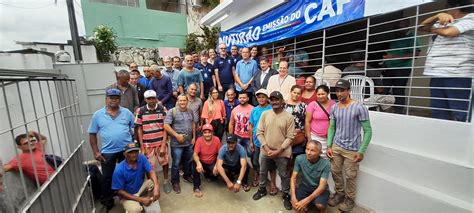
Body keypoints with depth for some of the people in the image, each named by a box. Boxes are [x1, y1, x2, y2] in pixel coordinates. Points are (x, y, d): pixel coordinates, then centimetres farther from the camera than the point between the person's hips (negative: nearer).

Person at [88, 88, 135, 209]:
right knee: (107, 178, 12)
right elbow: (92, 134, 2)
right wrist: (95, 152, -4)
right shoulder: (98, 115, -1)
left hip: (126, 150, 1)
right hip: (107, 152, 0)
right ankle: (107, 202, 33)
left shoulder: (127, 112, 0)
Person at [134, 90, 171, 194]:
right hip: (147, 144, 0)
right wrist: (142, 146, -2)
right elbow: (139, 129, 1)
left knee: (165, 162, 12)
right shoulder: (140, 111, -3)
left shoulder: (162, 109, -4)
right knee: (149, 166, 10)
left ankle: (166, 181, 35)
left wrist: (163, 145, -9)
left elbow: (165, 128, -5)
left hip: (161, 142, 0)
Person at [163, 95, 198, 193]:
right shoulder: (172, 111, -12)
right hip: (177, 143, -5)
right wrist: (177, 135, -18)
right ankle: (175, 182, 24)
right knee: (176, 163, 6)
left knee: (189, 161, 19)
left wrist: (194, 137, 8)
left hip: (189, 142, 5)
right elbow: (166, 126, -16)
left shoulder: (190, 112, 6)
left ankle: (187, 175, 42)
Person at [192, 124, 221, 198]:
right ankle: (196, 187, -12)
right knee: (196, 166, -31)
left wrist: (217, 165, -23)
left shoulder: (217, 140, -16)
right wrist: (198, 163, -39)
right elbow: (195, 154, -19)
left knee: (216, 172, -26)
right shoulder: (199, 140, -17)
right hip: (202, 162, 0)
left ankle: (208, 175, 14)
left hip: (212, 163, 0)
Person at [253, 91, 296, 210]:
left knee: (284, 175, 14)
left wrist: (278, 151, -15)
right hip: (265, 151, 3)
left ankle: (286, 195, 37)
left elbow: (290, 137, -10)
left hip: (282, 153, -2)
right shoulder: (265, 114, -3)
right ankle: (262, 190, 46)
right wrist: (267, 148, -10)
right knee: (263, 172, 21)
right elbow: (259, 132, -3)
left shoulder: (289, 117, -10)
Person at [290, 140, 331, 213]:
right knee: (296, 204, -21)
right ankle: (308, 204, 13)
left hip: (320, 189, -2)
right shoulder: (299, 159, -17)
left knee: (319, 205, -32)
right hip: (305, 186, 2)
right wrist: (293, 197, -26)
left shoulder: (325, 164, -22)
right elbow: (293, 178, -12)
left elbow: (322, 186, -25)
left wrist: (306, 200, -36)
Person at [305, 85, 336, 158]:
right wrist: (309, 138, -6)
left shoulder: (333, 104, 1)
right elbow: (307, 122, -4)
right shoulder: (312, 104, -6)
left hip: (330, 138, 2)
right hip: (316, 137, -2)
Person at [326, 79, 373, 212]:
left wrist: (361, 151, -14)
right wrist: (329, 145, 2)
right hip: (336, 147, 4)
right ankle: (339, 193, 39)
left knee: (350, 176, 11)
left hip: (352, 149, -4)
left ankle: (349, 199, 34)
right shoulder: (334, 108, 0)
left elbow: (368, 130, -11)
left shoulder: (359, 108, -15)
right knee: (335, 172, 16)